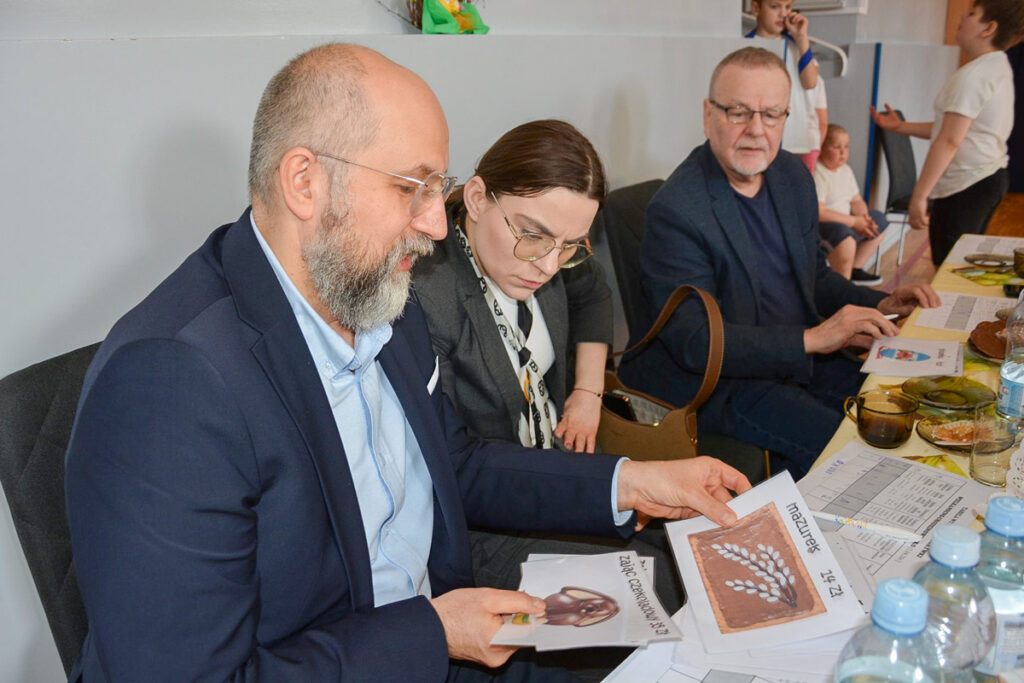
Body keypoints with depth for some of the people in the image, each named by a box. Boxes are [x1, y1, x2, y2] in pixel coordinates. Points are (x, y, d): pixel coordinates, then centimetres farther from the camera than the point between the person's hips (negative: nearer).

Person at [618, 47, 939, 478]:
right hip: (719, 379, -8)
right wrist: (812, 338, -27)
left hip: (803, 359, 8)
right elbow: (692, 342, -24)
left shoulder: (793, 176, 7)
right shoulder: (675, 210, -21)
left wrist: (879, 305, 1)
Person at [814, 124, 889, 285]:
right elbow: (818, 213, -28)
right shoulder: (816, 174, -20)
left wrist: (863, 217, -7)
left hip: (844, 220, 11)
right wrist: (854, 221, -20)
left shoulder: (845, 170, 12)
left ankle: (854, 270, 21)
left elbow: (857, 201, 18)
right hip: (819, 225, -11)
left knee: (880, 220, 18)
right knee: (845, 234, -38)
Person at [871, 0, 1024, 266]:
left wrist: (919, 196, -21)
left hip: (966, 186, -10)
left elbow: (949, 141, -21)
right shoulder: (998, 68, 16)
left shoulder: (973, 74, -16)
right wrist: (900, 126, 20)